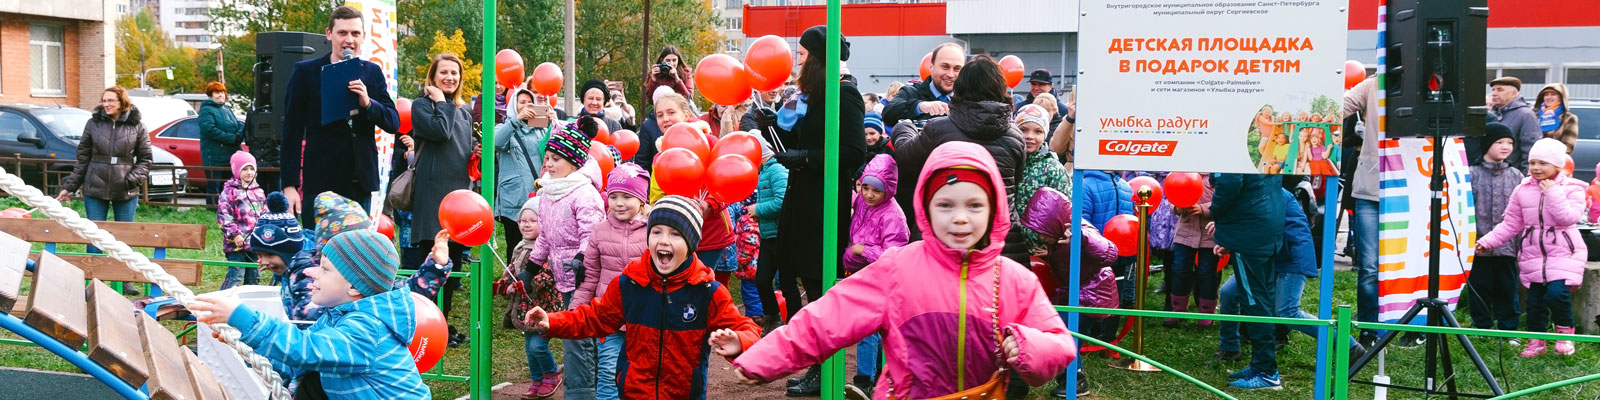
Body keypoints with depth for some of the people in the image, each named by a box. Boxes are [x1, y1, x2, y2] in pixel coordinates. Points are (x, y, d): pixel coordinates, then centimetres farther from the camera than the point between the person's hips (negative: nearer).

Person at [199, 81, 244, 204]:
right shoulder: (206, 110, -5)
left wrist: (239, 136, -11)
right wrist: (232, 138, -19)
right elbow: (210, 129, -20)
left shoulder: (227, 110, 20)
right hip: (214, 157, -8)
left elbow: (240, 125, 13)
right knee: (214, 189, -6)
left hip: (230, 156, 8)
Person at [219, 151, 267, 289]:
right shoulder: (230, 191, -4)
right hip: (237, 243, -6)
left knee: (254, 275, 11)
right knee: (236, 274, -13)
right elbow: (223, 215, -10)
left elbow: (265, 215, 23)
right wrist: (234, 234, -16)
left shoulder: (259, 192, 16)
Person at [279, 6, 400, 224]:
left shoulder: (372, 72, 10)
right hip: (321, 181, -3)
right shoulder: (306, 71, 0)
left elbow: (394, 123, 6)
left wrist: (367, 103, -15)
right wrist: (289, 184, -8)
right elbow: (292, 131, -2)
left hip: (361, 181, 3)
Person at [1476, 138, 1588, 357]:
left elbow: (1569, 217, -19)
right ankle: (1536, 341, 22)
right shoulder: (1523, 191, 5)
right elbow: (1510, 224, 9)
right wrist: (1488, 241, 2)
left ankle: (1565, 331, 4)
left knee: (1557, 292, -21)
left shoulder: (1571, 189, -4)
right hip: (1533, 255, 4)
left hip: (1563, 253, -4)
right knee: (1535, 299, 6)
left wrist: (1553, 193, -19)